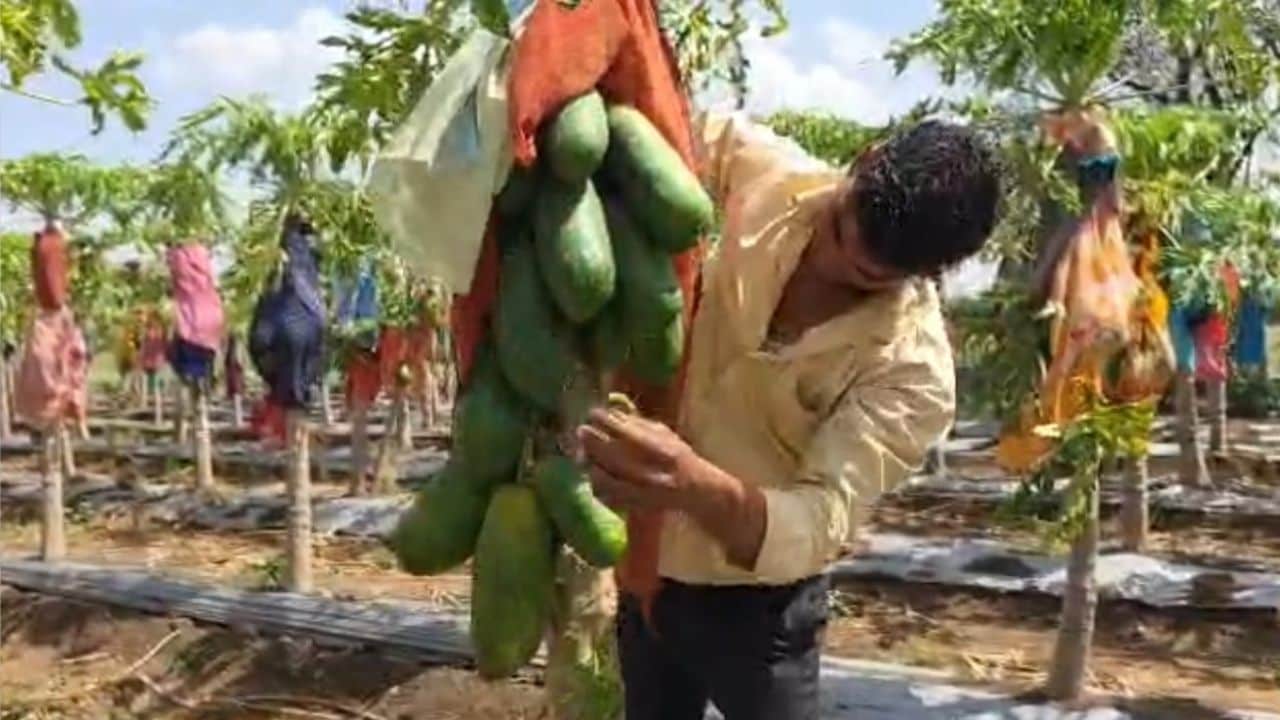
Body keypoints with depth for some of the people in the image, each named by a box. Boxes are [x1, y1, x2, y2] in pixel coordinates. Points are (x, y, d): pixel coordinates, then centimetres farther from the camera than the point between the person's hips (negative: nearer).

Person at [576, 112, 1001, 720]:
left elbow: (820, 522, -36)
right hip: (648, 565, 5)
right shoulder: (771, 177, -16)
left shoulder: (914, 369, -29)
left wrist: (696, 485, -56)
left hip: (756, 603, -5)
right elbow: (692, 127, 3)